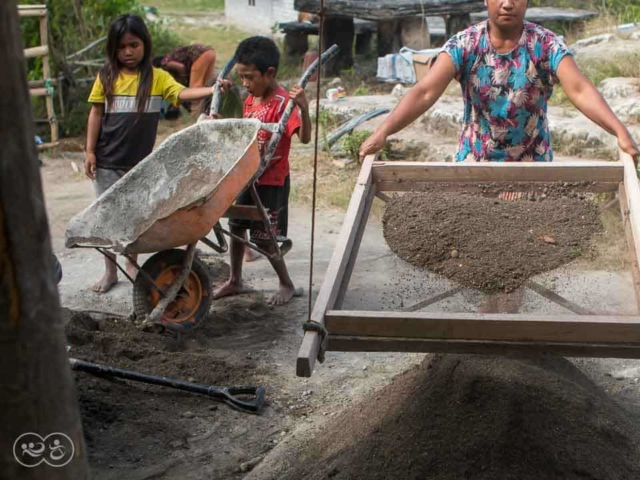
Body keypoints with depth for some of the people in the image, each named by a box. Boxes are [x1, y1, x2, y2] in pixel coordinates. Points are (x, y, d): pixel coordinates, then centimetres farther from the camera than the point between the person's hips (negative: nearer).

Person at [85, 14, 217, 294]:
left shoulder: (157, 77, -4)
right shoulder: (107, 77, -1)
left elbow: (182, 94, -19)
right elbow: (96, 114, 2)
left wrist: (212, 90, -36)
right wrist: (90, 151, -3)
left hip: (140, 162, 0)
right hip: (107, 161, 1)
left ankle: (132, 264, 30)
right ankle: (110, 271, 20)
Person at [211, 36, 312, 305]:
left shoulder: (283, 103, -20)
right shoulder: (250, 99, 6)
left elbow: (305, 138, -31)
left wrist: (303, 108, -48)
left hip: (271, 181, -8)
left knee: (262, 237, -2)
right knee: (236, 226, 15)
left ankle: (287, 285, 16)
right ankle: (235, 281, 31)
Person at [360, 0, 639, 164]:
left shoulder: (546, 45, -13)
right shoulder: (464, 45, -13)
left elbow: (580, 90, -26)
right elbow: (425, 92, -22)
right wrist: (383, 131, -37)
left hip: (532, 165, 0)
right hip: (474, 162, 1)